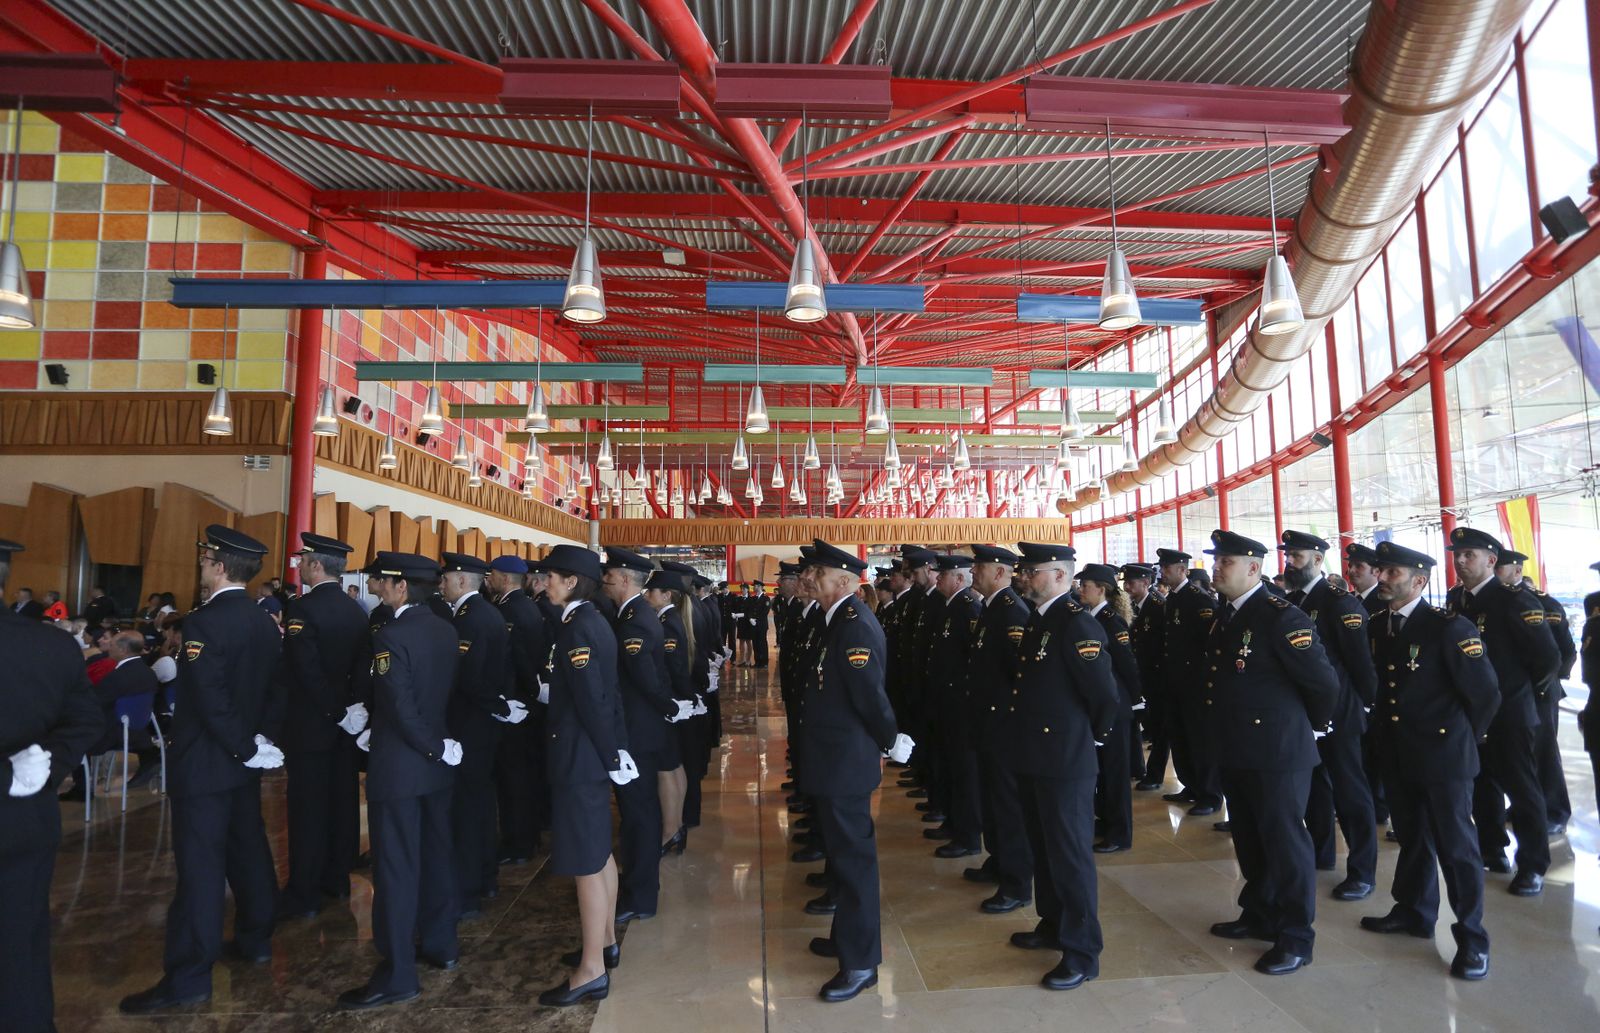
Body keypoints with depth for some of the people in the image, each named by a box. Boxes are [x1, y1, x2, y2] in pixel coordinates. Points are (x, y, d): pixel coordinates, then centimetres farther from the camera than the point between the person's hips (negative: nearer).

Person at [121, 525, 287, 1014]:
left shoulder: (204, 622, -20)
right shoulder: (264, 622, 5)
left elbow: (211, 700, -24)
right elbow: (270, 688, 7)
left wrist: (243, 748, -13)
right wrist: (254, 741, 8)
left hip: (205, 761, -8)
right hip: (245, 757, 8)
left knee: (200, 863, -1)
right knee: (248, 848, 17)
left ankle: (188, 977, 8)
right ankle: (255, 939, 30)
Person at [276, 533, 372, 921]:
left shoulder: (301, 608, -17)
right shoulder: (357, 611, 5)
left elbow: (305, 671, -22)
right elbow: (365, 667, 3)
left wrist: (338, 712, -15)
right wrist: (354, 708, 2)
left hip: (310, 722, -7)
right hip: (348, 720, 7)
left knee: (307, 806, 2)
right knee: (342, 800, 14)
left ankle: (304, 895, 11)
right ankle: (337, 880, 27)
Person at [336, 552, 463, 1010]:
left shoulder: (391, 636, -20)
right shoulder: (446, 630, 3)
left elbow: (402, 709, -22)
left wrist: (434, 747, -10)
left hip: (398, 764, -8)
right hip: (436, 762, 8)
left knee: (396, 865, 1)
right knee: (436, 853, 17)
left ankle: (397, 973, 11)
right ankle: (439, 943, 31)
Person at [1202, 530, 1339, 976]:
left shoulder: (1281, 616, -17)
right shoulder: (1225, 616, 9)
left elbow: (1323, 681, -15)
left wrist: (1312, 727, -2)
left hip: (1276, 751, -8)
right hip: (1234, 751, 8)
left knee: (1284, 841, 3)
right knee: (1249, 839, 19)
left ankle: (1295, 938, 17)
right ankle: (1259, 915, 36)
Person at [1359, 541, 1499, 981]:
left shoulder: (1449, 627, -16)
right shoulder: (1377, 625, 3)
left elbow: (1485, 693, -10)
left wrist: (1461, 739, -1)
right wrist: (1382, 732, 12)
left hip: (1443, 757, -6)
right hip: (1397, 756, 6)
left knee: (1456, 845, 3)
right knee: (1412, 836, 19)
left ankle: (1471, 937, 16)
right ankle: (1414, 911, 34)